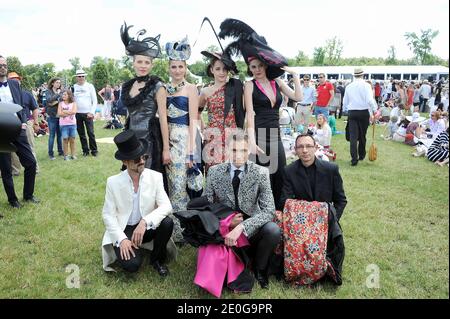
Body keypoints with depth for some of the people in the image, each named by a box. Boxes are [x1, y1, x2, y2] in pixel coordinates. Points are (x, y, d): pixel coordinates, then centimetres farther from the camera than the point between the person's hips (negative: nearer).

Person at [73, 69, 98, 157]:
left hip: (87, 113, -2)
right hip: (77, 114, 2)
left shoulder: (90, 86, 2)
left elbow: (95, 101, 0)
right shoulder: (73, 87, 6)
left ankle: (94, 150, 4)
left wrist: (92, 112, -9)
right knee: (81, 134, 6)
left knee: (91, 133, -7)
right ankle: (85, 150, 16)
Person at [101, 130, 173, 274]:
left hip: (147, 227, 2)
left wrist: (145, 221, -32)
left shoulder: (155, 177, -10)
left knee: (167, 222, -29)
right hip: (124, 230, -2)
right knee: (131, 265, -26)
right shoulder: (113, 182, -11)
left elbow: (166, 206, -17)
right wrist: (122, 239, -21)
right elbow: (108, 215, -8)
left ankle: (157, 259, -1)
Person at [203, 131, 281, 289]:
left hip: (251, 229, -1)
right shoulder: (214, 172, -5)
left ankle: (259, 269, 2)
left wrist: (241, 227, -31)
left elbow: (269, 210, -17)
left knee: (273, 230, -29)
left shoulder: (261, 172, -10)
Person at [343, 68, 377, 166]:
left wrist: (346, 112, 22)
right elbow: (370, 100, -16)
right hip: (364, 112, -1)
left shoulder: (349, 86, 7)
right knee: (362, 135, 13)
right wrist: (374, 111, -9)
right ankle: (361, 155, 29)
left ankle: (354, 159, -9)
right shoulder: (366, 85, -5)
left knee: (353, 136, -2)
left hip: (352, 113, 2)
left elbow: (345, 102, 11)